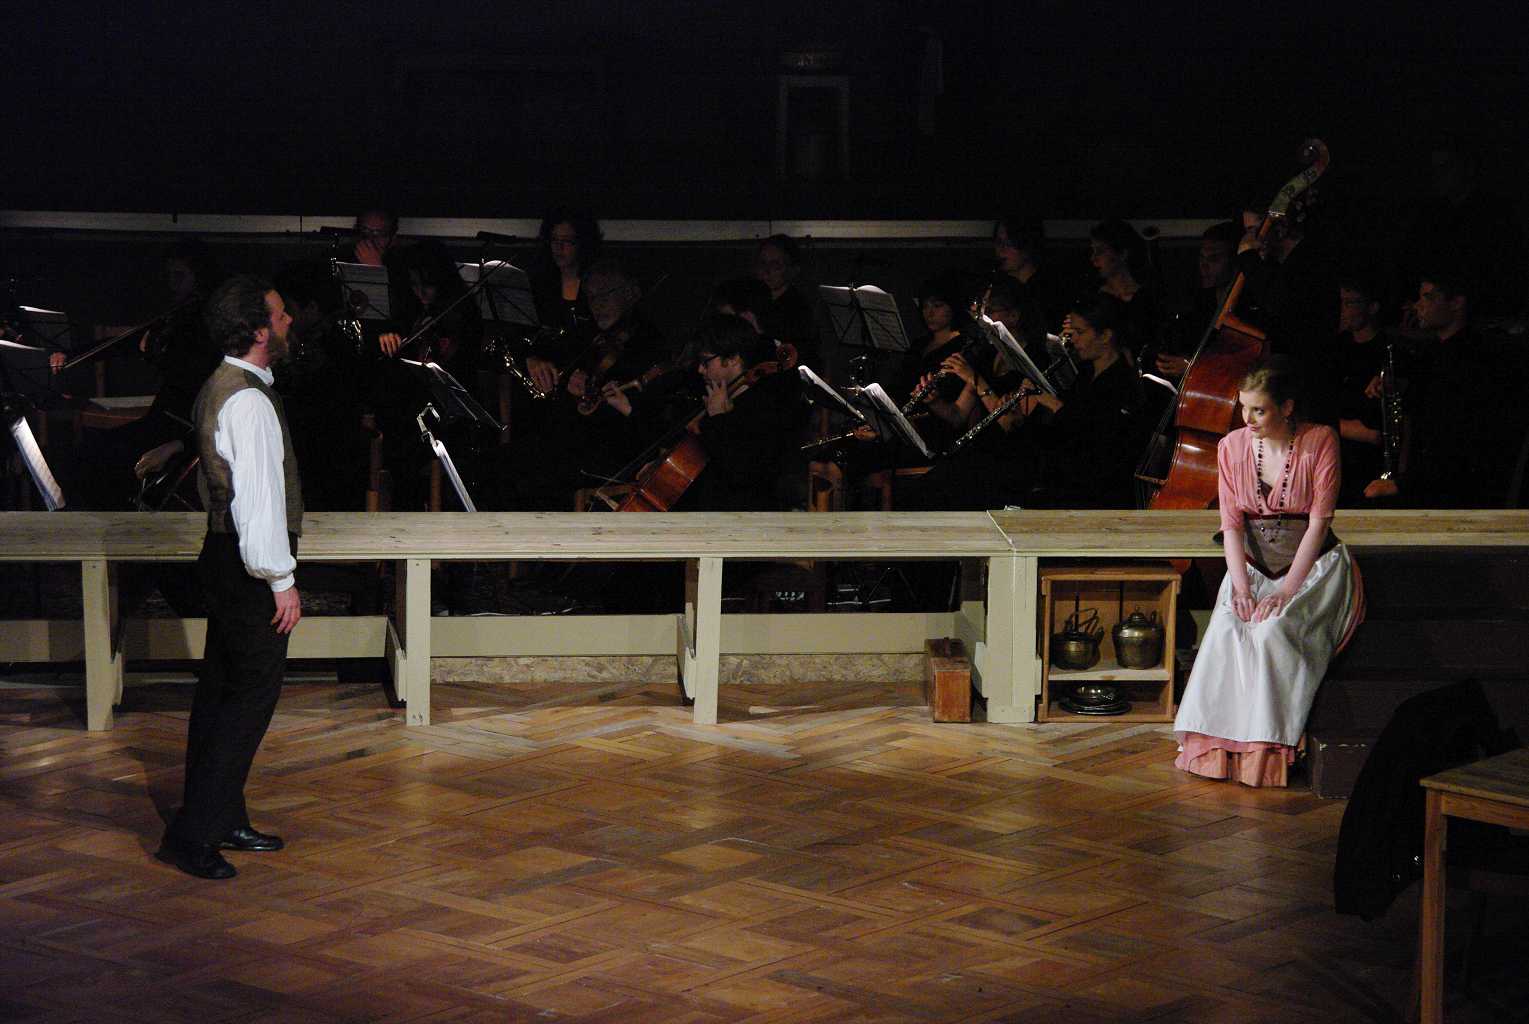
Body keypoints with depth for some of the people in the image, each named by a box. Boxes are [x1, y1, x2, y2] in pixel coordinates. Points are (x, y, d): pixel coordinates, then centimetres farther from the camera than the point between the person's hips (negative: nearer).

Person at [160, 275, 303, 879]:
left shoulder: (220, 388, 13)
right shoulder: (249, 401, -20)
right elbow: (258, 497, -24)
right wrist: (281, 580, -21)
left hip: (226, 553, 11)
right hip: (251, 564, -11)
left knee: (222, 689, 15)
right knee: (252, 693, -7)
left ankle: (221, 819, 24)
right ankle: (194, 832, -8)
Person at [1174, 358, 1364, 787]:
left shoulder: (1320, 441, -10)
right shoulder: (1232, 446, 2)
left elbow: (1319, 522, -13)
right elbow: (1232, 525, -1)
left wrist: (1287, 590, -21)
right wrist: (1241, 585, -17)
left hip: (1313, 564, -3)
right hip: (1254, 564, 4)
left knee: (1273, 628, -32)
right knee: (1226, 629, -27)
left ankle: (1271, 747, -23)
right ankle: (1216, 744, -22)